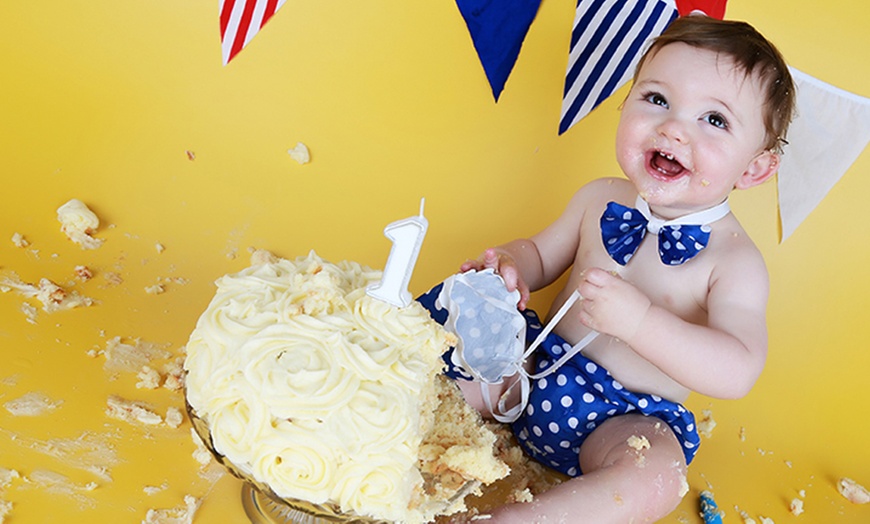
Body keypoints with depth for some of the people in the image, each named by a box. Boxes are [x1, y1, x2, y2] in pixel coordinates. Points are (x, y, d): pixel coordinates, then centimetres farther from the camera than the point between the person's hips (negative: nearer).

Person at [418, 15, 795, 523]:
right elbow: (543, 254, 12)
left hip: (626, 418, -4)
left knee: (653, 479, -33)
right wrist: (510, 264, -13)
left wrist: (639, 320, -40)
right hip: (542, 366, 5)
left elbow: (739, 373, -27)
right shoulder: (599, 200, -3)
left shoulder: (736, 261, -16)